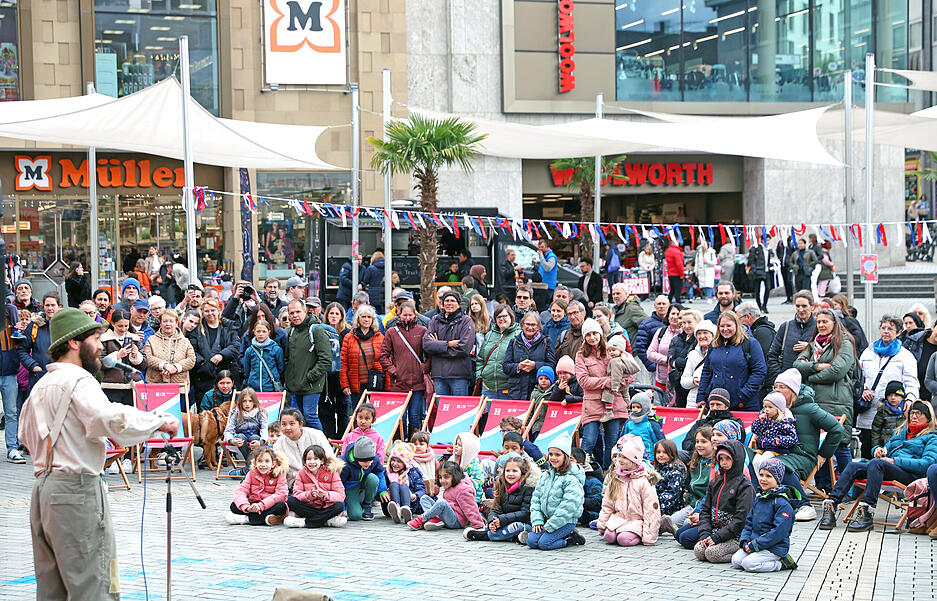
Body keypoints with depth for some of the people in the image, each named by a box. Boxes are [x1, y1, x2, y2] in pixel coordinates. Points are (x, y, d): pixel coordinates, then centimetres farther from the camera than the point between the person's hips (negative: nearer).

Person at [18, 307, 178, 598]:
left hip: (43, 487, 9)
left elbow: (25, 434, 29)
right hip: (76, 488, -9)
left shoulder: (40, 386, 17)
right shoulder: (78, 381, -11)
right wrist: (162, 421, -16)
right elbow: (112, 419, -26)